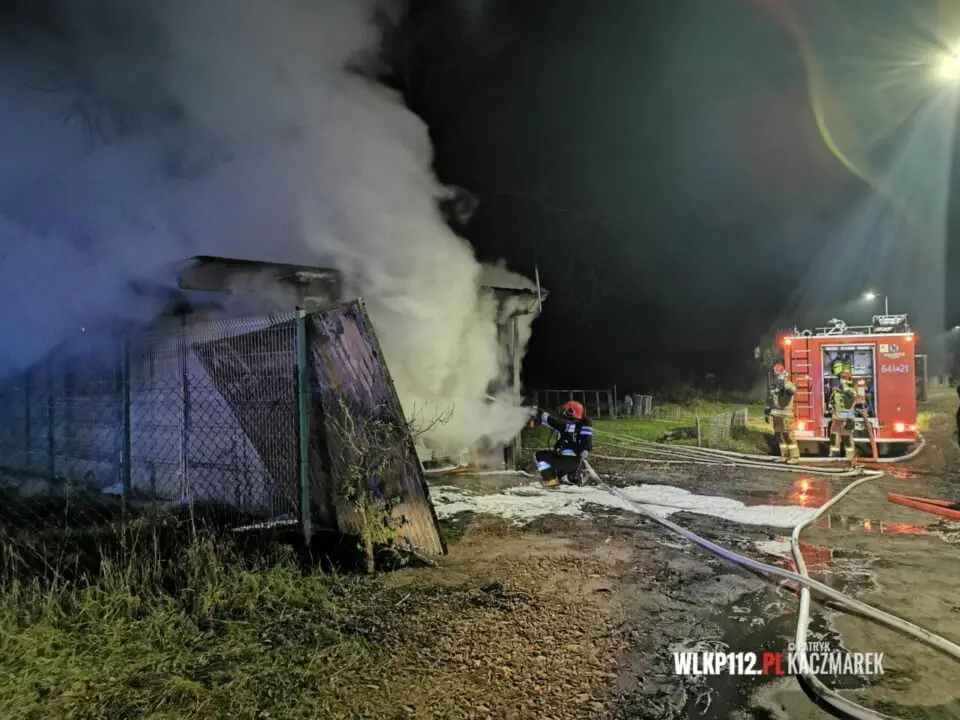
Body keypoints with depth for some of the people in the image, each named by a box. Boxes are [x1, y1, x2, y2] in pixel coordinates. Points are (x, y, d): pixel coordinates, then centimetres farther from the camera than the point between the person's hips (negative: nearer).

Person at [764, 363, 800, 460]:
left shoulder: (788, 385, -9)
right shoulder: (774, 387, 13)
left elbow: (793, 390, -34)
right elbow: (769, 400, 20)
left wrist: (784, 383, -47)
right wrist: (766, 413, 18)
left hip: (786, 415, -7)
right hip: (776, 415, 7)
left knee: (788, 436, -9)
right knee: (779, 436, 9)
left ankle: (794, 457, -5)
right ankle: (785, 456, 17)